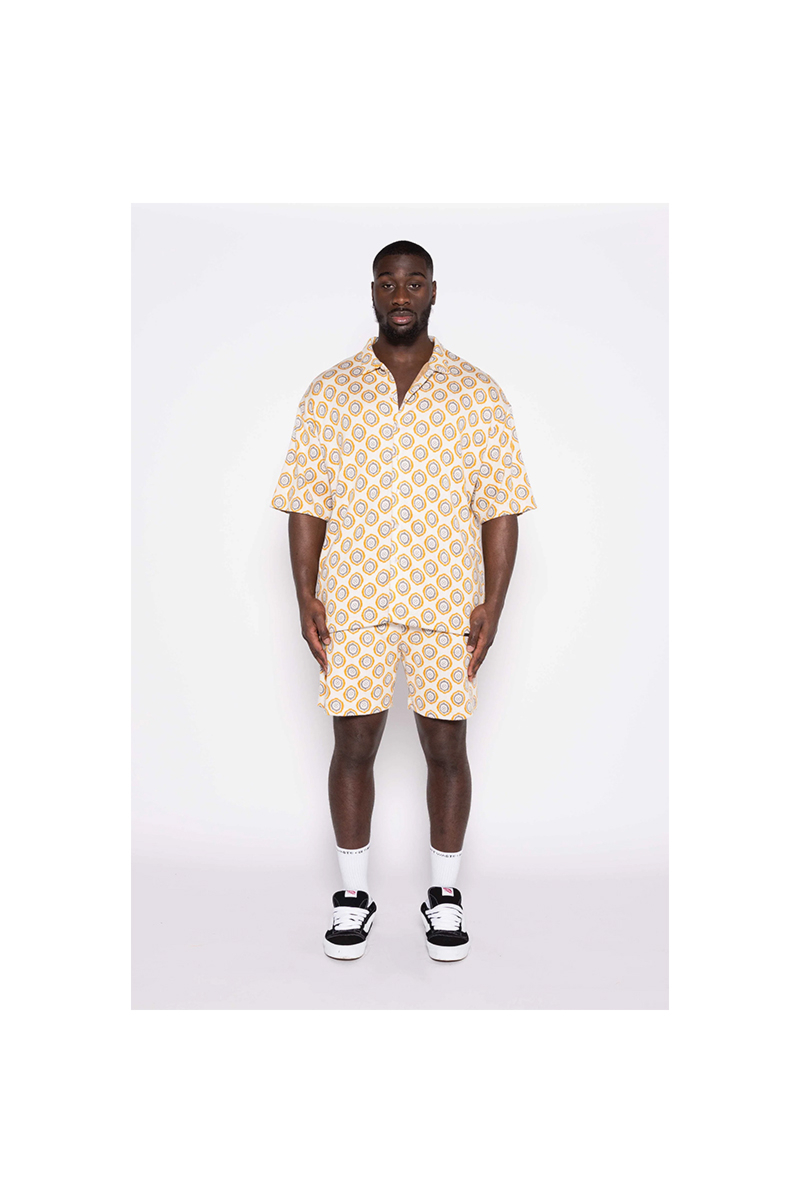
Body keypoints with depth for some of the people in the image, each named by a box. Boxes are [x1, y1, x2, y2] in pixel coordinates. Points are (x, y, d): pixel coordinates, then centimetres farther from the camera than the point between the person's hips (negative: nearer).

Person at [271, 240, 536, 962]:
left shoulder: (478, 394, 4)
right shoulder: (328, 394, 7)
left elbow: (499, 506, 2)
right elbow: (307, 502, 6)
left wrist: (492, 604, -6)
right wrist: (305, 597, -2)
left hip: (447, 604, 0)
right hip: (352, 603, 1)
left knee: (446, 747, 6)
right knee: (353, 745, 6)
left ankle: (445, 893, 25)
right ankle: (354, 894, 23)